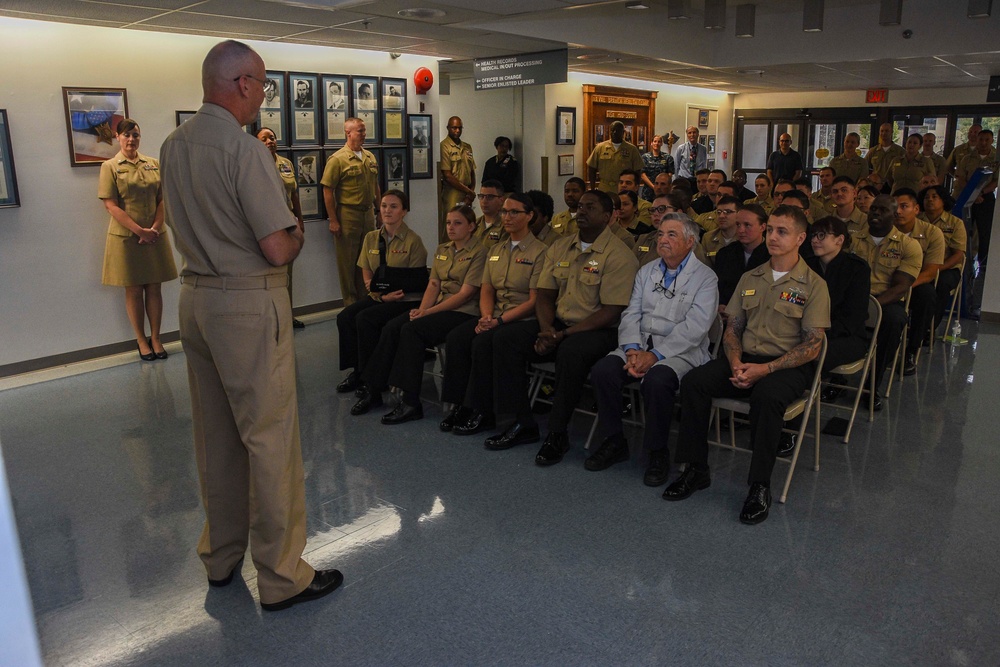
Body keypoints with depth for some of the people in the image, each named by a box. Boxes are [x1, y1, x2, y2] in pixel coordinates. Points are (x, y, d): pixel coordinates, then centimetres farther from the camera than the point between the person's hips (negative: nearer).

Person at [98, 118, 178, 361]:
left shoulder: (153, 164, 7)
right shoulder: (110, 167, -2)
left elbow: (162, 199, 5)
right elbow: (111, 206, -8)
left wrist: (155, 228, -10)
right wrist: (139, 230, -16)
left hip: (154, 236, 3)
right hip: (125, 237, -3)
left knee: (154, 288, 7)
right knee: (133, 290, 6)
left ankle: (155, 338, 18)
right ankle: (141, 340, 17)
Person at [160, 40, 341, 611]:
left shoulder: (173, 146, 8)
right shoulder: (245, 149, -17)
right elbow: (277, 249, -20)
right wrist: (298, 236, 2)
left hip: (195, 299, 9)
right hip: (249, 305, -8)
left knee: (215, 435, 17)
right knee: (269, 436, 0)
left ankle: (221, 556, 32)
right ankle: (282, 576, 10)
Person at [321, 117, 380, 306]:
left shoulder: (370, 157, 12)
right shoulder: (337, 159, -9)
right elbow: (328, 191, -12)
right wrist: (333, 221, -15)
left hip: (368, 213, 6)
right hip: (347, 214, -6)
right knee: (348, 262, 2)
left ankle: (365, 298, 26)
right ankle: (350, 302, 12)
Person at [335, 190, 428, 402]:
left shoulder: (413, 240, -7)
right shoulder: (371, 238, 10)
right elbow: (366, 274, 11)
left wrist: (392, 295, -20)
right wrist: (381, 295, -8)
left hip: (406, 299, -6)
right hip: (379, 296, 6)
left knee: (365, 319, -26)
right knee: (344, 317, -16)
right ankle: (356, 371, -3)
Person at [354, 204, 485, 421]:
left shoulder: (478, 252, -5)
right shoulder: (441, 250, 18)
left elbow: (465, 293, -13)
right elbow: (433, 285, 12)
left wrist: (428, 312, -14)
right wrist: (421, 309, -8)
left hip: (464, 312, -7)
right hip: (438, 306, 7)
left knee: (411, 329, -28)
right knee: (391, 328, -16)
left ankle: (410, 402, -25)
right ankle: (374, 391, -11)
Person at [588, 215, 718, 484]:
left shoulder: (705, 278, -1)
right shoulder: (646, 271, 16)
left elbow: (693, 328, -13)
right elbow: (631, 314, 9)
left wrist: (655, 355, -21)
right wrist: (632, 349, -11)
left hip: (680, 351, -5)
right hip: (641, 344, 5)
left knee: (656, 380, -35)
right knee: (602, 370, -21)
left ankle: (658, 452, -13)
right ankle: (614, 442, -4)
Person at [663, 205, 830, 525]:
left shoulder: (813, 285, 0)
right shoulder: (750, 278, 15)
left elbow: (813, 346, -7)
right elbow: (732, 329, 14)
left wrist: (765, 369, -18)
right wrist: (736, 363, -7)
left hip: (788, 365, -4)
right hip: (745, 360, 4)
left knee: (766, 396, -38)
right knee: (693, 381, -22)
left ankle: (760, 486, -22)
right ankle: (696, 469, -12)